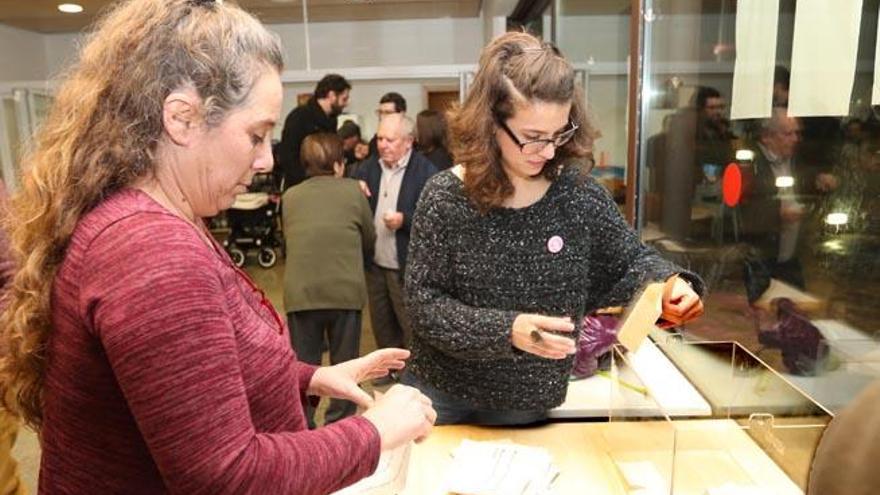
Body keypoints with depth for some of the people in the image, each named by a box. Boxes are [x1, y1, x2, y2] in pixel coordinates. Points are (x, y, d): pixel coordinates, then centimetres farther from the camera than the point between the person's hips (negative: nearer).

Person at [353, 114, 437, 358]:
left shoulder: (425, 171, -12)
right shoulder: (368, 167, 7)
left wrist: (405, 220, -26)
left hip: (407, 268, -6)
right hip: (374, 265, 6)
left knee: (411, 330, 7)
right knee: (381, 326, 20)